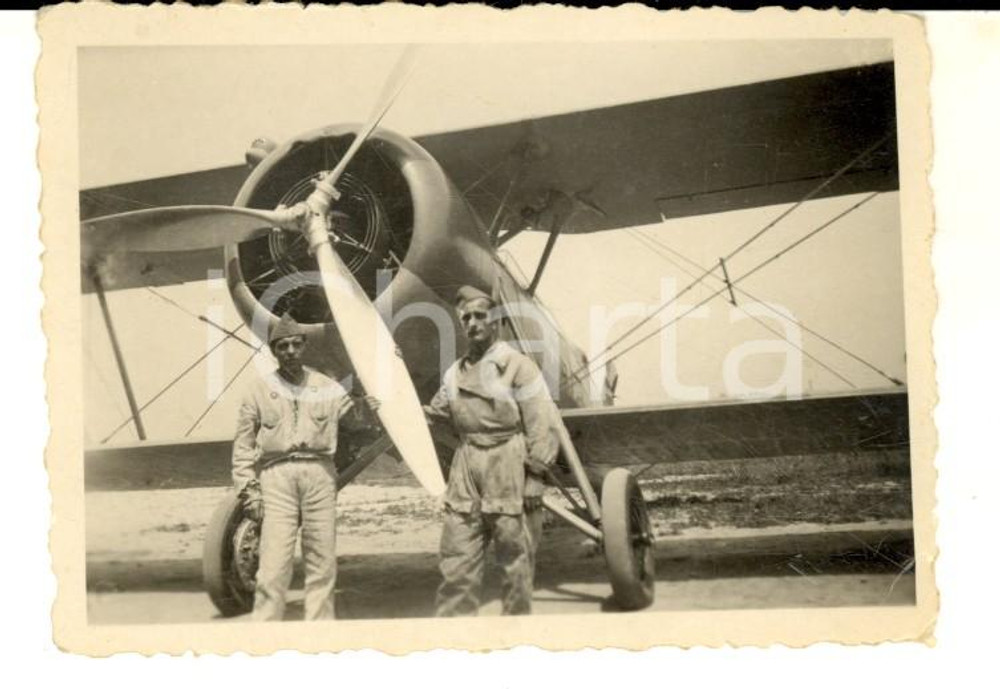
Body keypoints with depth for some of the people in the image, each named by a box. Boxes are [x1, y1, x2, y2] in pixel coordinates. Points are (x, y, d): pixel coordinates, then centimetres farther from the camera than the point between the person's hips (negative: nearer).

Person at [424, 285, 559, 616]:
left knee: (516, 560, 3)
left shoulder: (518, 366, -5)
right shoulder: (456, 373, 14)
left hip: (510, 470, -5)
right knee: (456, 560, 3)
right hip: (467, 471, 5)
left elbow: (540, 424, -8)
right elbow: (436, 414, 25)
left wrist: (535, 476, -12)